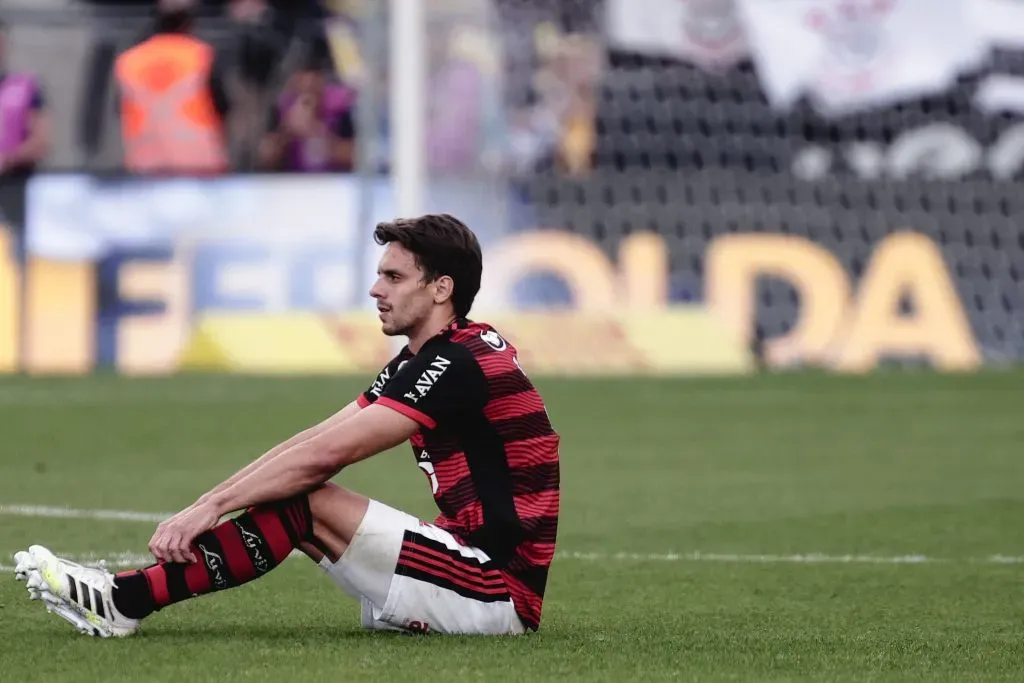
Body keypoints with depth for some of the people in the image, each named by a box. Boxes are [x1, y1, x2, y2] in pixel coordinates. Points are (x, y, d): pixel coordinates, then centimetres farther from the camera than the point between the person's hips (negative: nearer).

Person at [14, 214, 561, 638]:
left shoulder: (456, 365, -16)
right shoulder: (421, 362, 15)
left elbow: (326, 455, -20)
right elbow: (314, 443, 10)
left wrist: (214, 504, -16)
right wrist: (206, 506, 2)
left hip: (501, 589, -9)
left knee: (305, 502, -15)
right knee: (291, 496, 4)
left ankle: (127, 602, -12)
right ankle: (129, 592, -1)